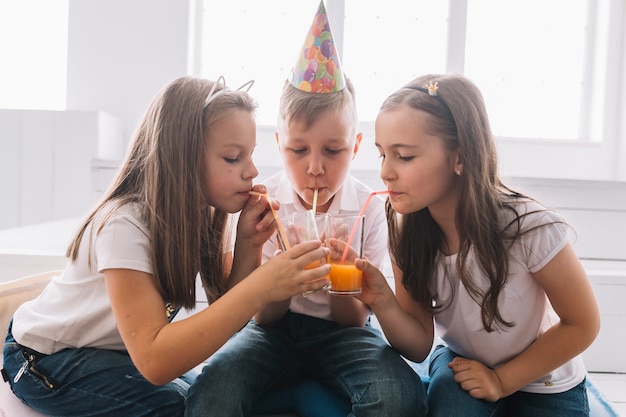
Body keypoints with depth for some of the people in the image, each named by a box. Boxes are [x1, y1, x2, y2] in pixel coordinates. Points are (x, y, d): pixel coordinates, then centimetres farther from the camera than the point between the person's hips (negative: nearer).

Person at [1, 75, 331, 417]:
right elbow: (154, 361, -39)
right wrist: (261, 287, -46)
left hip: (117, 350, 6)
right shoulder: (125, 224, -31)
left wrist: (248, 246, -27)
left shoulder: (204, 212, -11)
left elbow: (224, 319, -13)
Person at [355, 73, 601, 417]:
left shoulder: (530, 229, -30)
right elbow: (418, 346, -13)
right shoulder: (406, 228, -18)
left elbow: (582, 325, -14)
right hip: (460, 364, 1)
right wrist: (382, 302, -31)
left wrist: (502, 380, -13)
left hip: (542, 383, -1)